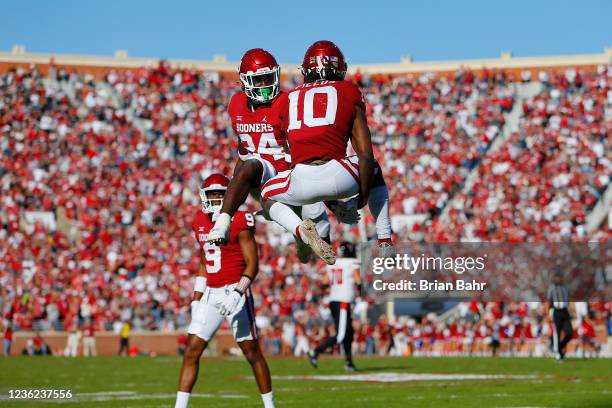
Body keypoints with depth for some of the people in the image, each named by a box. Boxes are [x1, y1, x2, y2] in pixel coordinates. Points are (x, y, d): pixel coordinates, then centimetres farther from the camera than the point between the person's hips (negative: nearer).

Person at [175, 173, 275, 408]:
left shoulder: (239, 223, -9)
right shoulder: (200, 223, 12)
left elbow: (252, 265, -11)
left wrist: (238, 293, -24)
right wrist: (196, 300, 17)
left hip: (234, 293, -6)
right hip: (210, 295, 6)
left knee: (252, 352, 1)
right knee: (191, 351, 0)